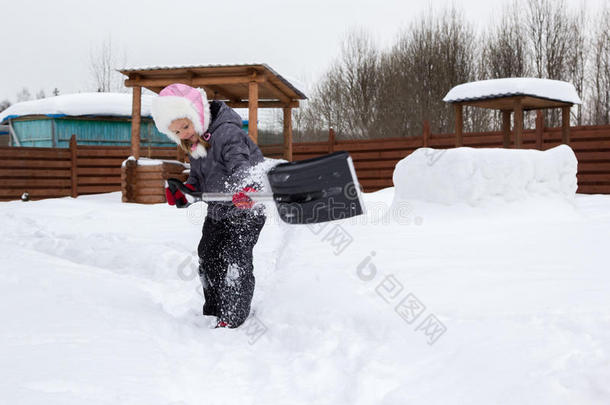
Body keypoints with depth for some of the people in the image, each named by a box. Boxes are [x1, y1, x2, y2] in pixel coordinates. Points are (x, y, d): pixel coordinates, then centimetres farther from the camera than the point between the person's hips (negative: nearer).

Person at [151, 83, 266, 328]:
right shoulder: (194, 145, 5)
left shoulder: (227, 133, -24)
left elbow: (240, 164, -39)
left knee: (235, 259, -12)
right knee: (208, 257, 16)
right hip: (217, 211, 10)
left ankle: (233, 319, -3)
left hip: (247, 209, -9)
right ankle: (213, 312, 32)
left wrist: (243, 189, -59)